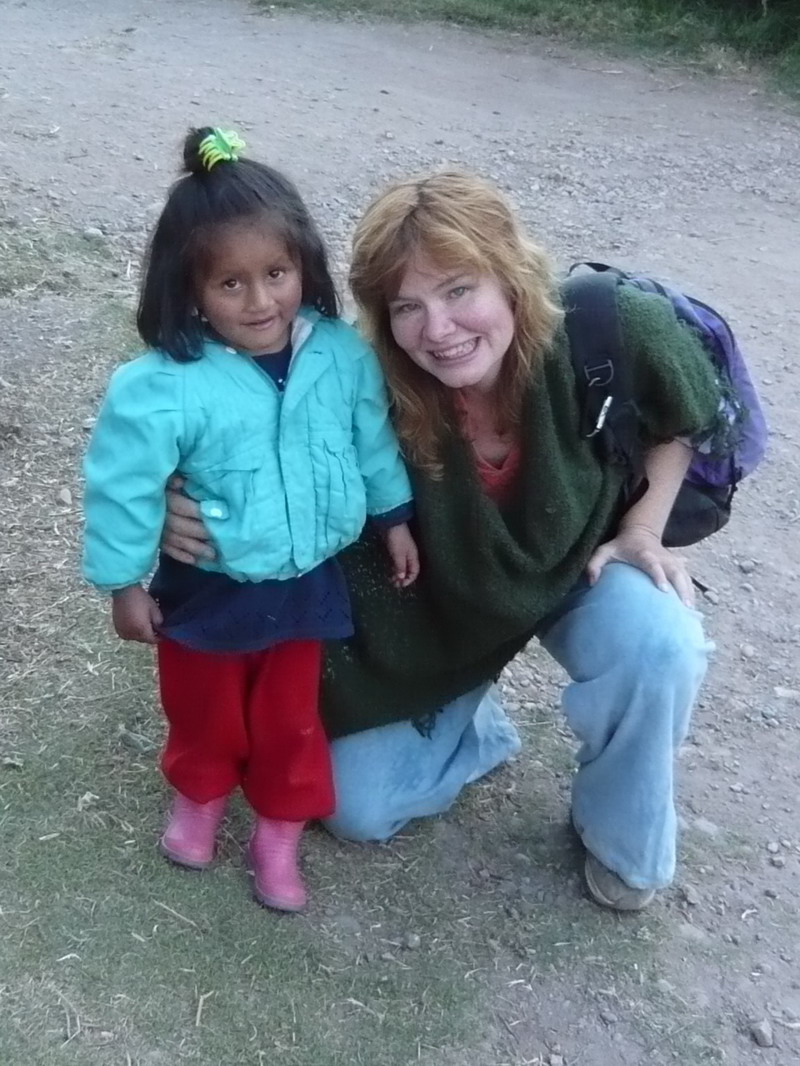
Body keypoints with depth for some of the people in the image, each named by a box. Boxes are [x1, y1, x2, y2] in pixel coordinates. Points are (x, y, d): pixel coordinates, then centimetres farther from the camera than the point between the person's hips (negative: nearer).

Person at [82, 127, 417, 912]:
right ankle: (198, 797, 54)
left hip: (308, 583, 2)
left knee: (292, 720, 19)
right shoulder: (162, 385, -26)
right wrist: (126, 584, -9)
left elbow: (373, 438, 2)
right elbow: (124, 486, -16)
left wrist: (395, 518, 10)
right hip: (208, 589, -2)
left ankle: (278, 834, 43)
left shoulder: (340, 353, -13)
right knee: (204, 713, 23)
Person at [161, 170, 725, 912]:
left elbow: (688, 416, -8)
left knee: (659, 644, -33)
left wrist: (642, 529, -14)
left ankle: (621, 837, -2)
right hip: (438, 605, 0)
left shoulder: (612, 332, -30)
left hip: (581, 565, 0)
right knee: (359, 811, -2)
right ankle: (470, 724, 29)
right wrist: (188, 513, -38)